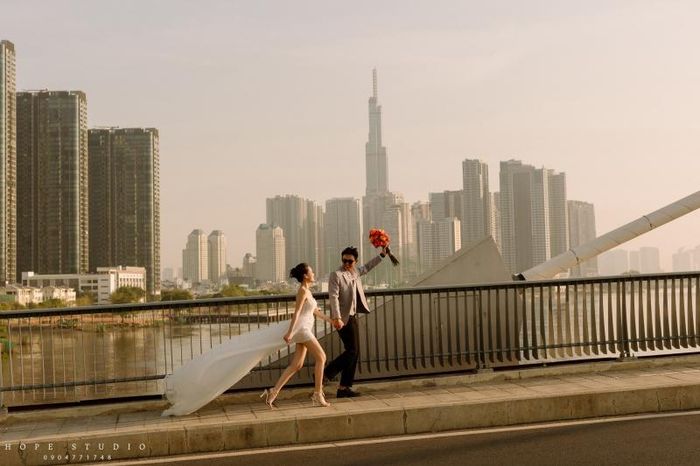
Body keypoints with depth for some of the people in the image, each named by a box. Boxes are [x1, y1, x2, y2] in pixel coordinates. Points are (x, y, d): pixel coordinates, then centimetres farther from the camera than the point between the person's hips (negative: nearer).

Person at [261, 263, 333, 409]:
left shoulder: (307, 291, 18)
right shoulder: (303, 290, -10)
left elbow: (315, 311, 26)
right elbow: (296, 312, -18)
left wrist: (331, 320, 27)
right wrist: (290, 332, -24)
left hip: (305, 330, 10)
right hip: (302, 328, -10)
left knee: (296, 365, 6)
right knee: (321, 357, -7)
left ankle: (273, 392, 5)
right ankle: (318, 394, -4)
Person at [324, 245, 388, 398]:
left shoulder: (355, 272, 13)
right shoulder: (336, 275, -11)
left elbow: (367, 267, 34)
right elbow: (333, 297, -19)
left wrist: (382, 255, 33)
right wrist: (337, 318, -28)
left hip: (352, 317, 9)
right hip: (343, 318, -9)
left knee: (354, 352, 7)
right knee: (351, 350, -12)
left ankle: (345, 388, 12)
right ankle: (325, 374, -4)